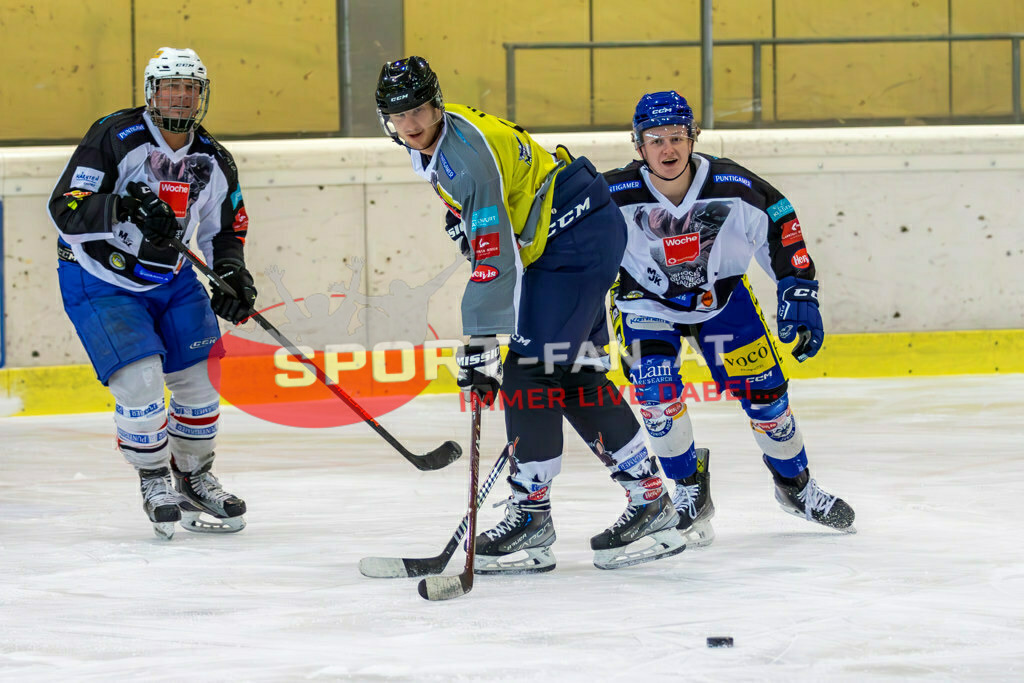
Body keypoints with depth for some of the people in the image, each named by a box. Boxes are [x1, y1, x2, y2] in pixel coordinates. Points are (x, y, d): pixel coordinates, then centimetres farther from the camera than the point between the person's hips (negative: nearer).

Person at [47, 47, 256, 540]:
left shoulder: (213, 162, 0)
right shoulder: (116, 138, -20)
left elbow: (224, 231, 12)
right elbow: (65, 210, -24)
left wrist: (232, 274, -8)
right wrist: (123, 211, -40)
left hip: (171, 279, 6)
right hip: (99, 282, -6)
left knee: (200, 383, 4)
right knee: (140, 383, -18)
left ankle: (194, 477, 26)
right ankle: (154, 481, 4)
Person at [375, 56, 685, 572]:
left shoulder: (466, 151, -26)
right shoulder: (428, 148, 6)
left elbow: (494, 252, -30)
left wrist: (480, 343, -30)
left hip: (578, 236, -11)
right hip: (556, 242, 11)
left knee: (530, 369, -14)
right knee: (574, 377, 9)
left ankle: (530, 513, -11)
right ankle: (649, 500, 13)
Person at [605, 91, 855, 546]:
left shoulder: (732, 186, -25)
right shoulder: (615, 196, -28)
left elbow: (781, 224, -9)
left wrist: (800, 298, -11)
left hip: (723, 293, 1)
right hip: (646, 300, -1)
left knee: (762, 388, 0)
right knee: (655, 387, -23)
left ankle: (795, 484, 25)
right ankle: (689, 487, -1)